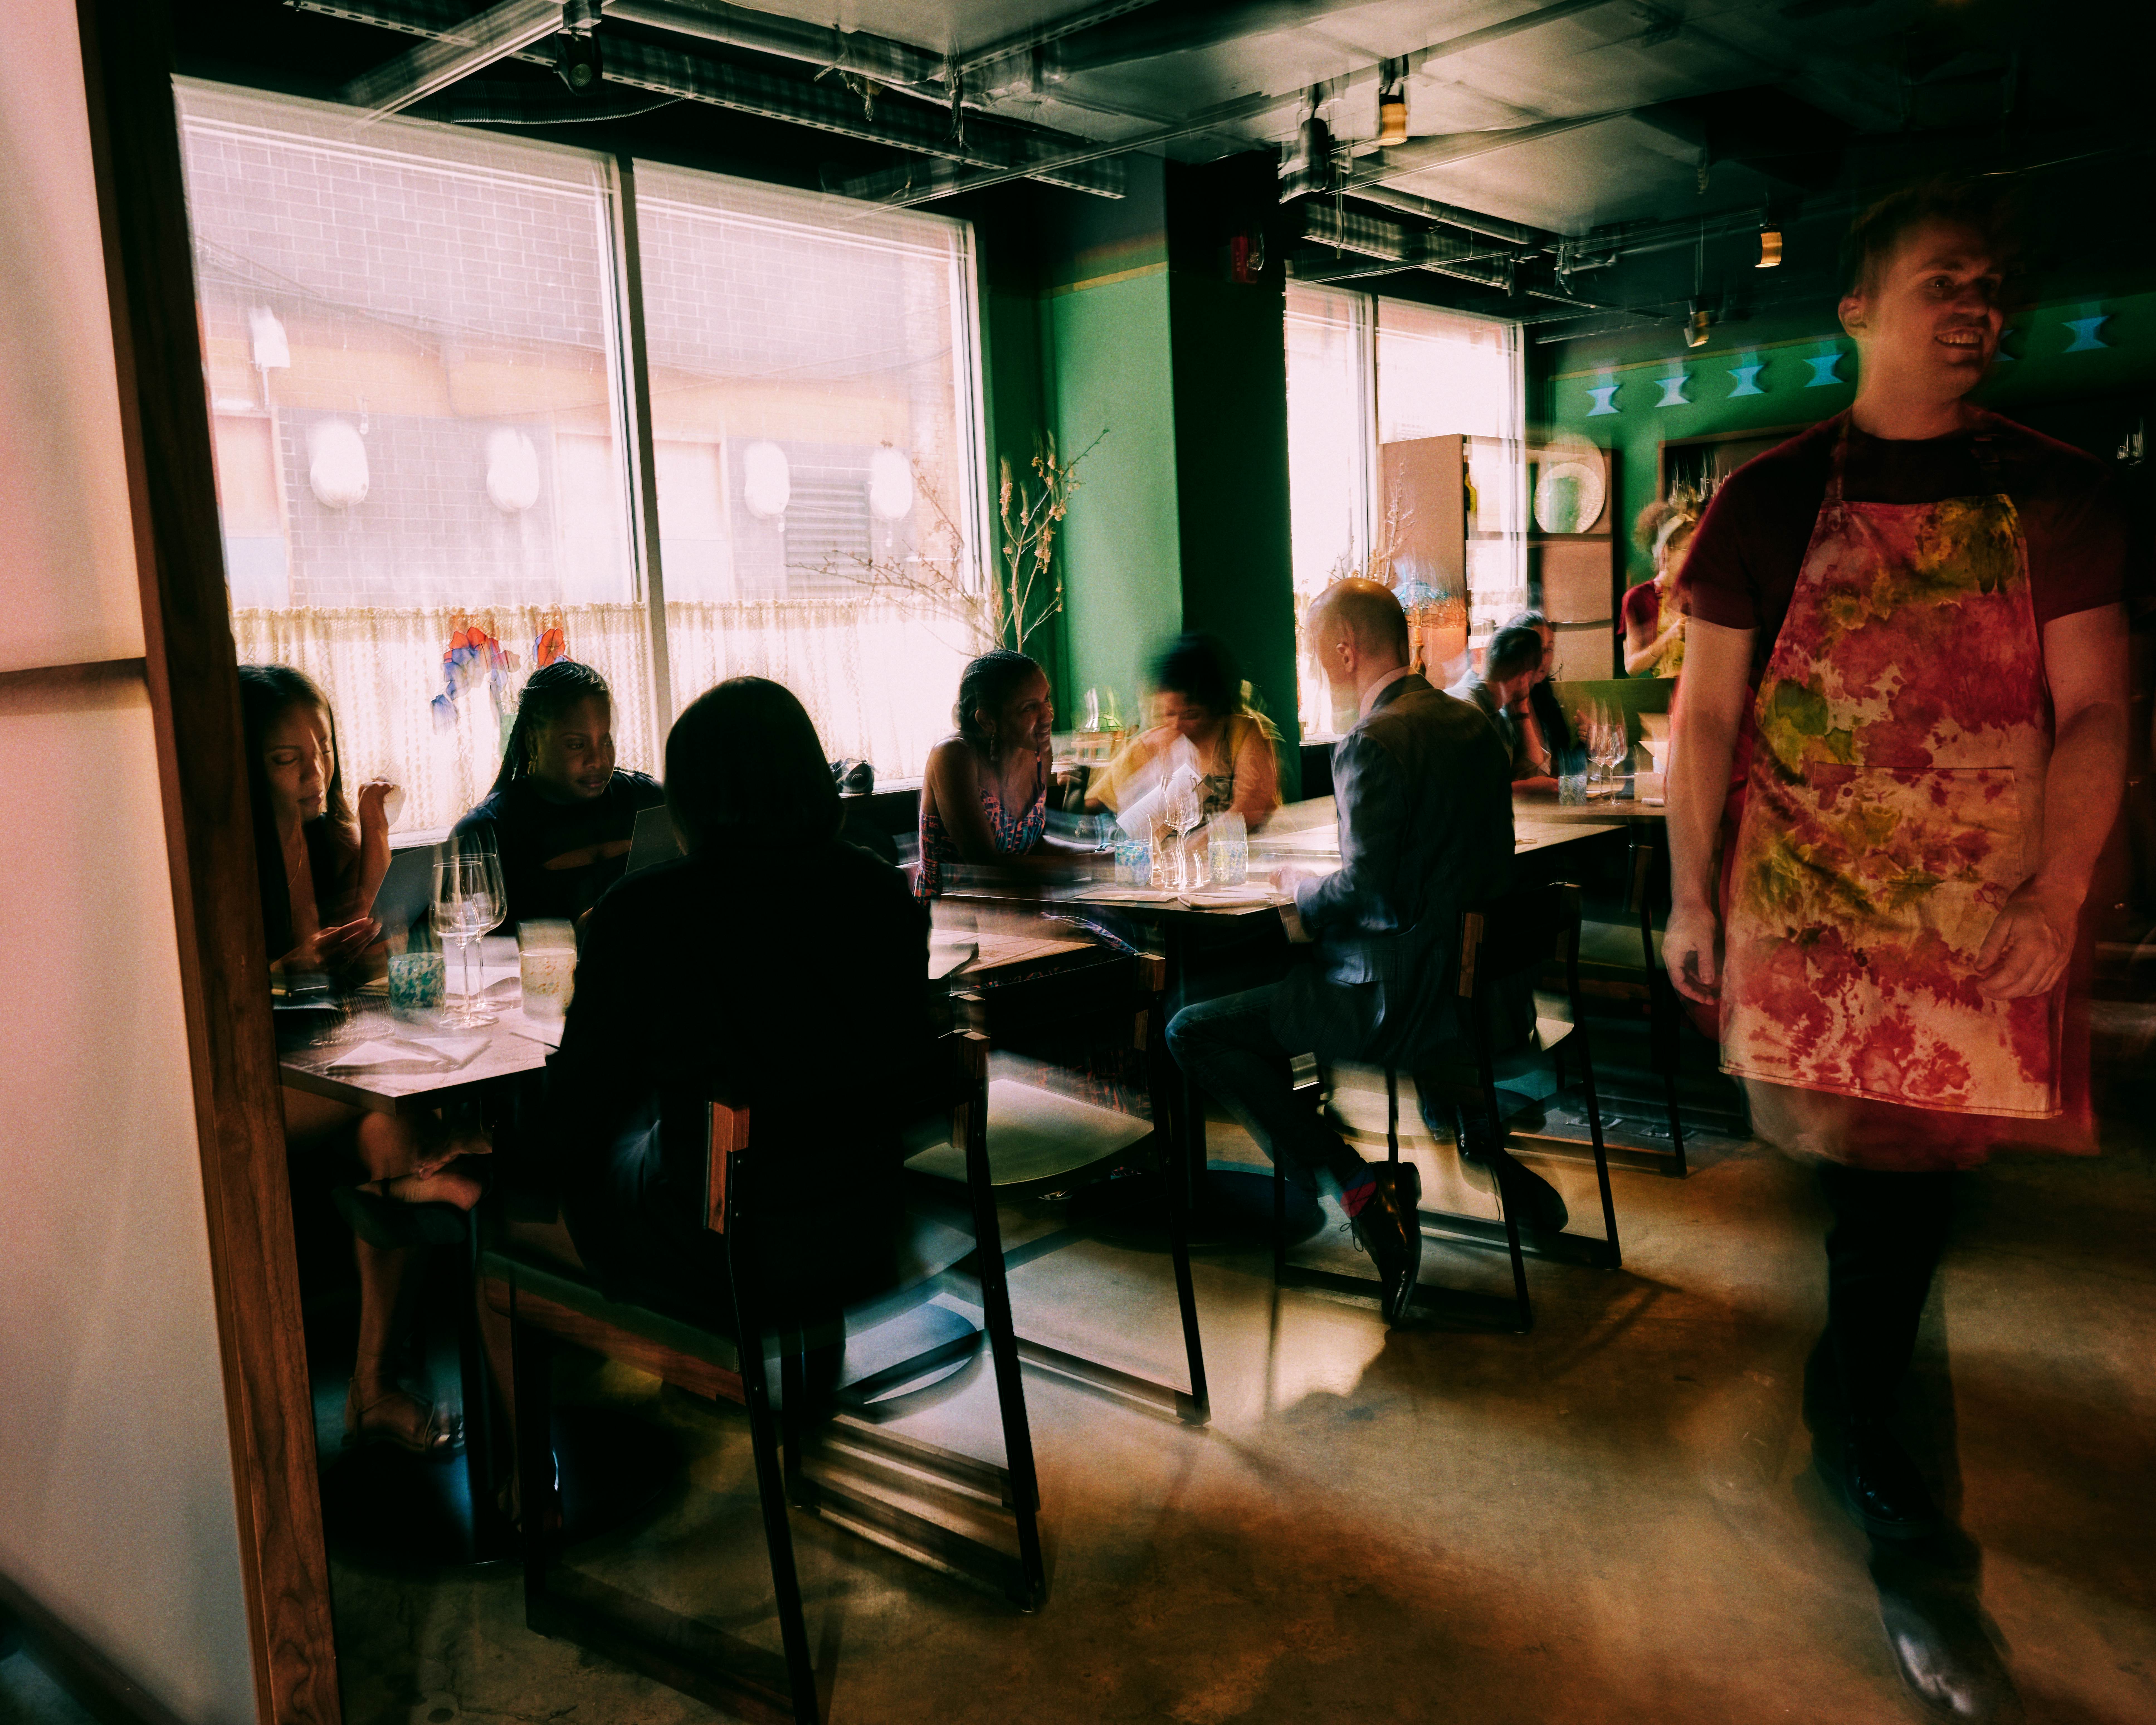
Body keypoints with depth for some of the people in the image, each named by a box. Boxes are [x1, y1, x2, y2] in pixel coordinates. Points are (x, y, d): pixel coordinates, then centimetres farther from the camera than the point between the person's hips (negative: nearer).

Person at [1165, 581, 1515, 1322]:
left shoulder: (1371, 744, -19)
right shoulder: (1473, 724, 9)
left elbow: (1367, 892, -24)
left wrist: (1303, 895, -3)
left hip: (1406, 998, -9)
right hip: (1482, 978, 9)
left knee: (1193, 1032, -4)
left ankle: (1360, 1187, -8)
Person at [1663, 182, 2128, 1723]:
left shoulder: (2059, 496, 5)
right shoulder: (1772, 498, 2)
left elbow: (2092, 710, 1)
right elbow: (1705, 713, 3)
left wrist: (2056, 897, -10)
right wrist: (1691, 898, 0)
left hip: (1985, 913, 2)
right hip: (1804, 900, -1)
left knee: (1909, 1154, 5)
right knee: (1876, 1160, -2)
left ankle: (1855, 1421, 30)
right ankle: (1909, 1535, 11)